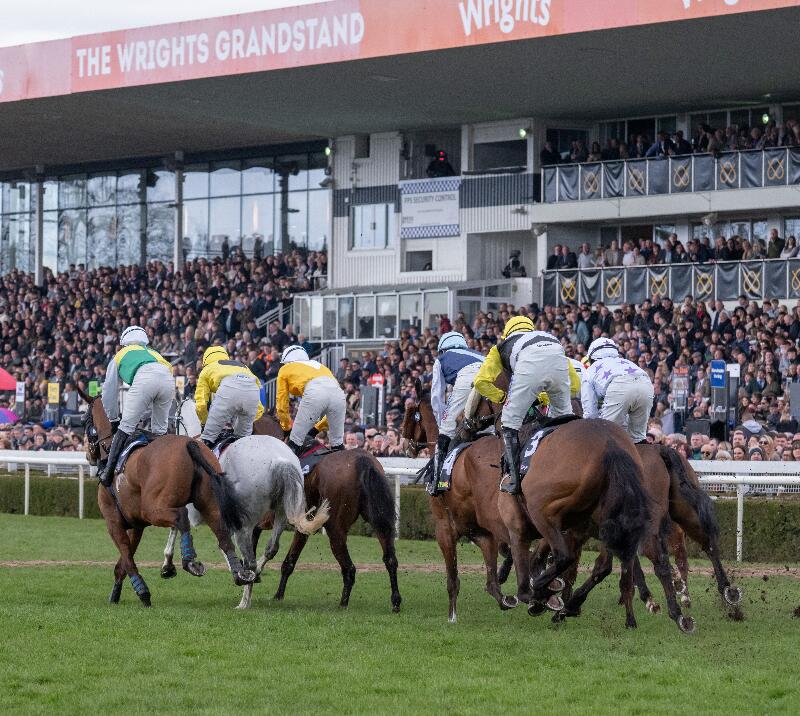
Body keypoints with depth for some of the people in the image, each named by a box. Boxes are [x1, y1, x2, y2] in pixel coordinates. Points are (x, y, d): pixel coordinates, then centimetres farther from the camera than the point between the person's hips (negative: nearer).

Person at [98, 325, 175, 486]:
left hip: (144, 378, -3)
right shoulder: (152, 353, 45)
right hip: (168, 379, 3)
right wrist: (140, 416, 49)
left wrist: (113, 419, 47)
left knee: (126, 426, -2)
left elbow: (109, 393, 37)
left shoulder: (120, 356, 35)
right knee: (160, 430, 17)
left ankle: (108, 472, -8)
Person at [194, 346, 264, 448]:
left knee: (209, 436, 3)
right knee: (243, 437, 21)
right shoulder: (242, 366, 44)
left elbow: (201, 405, 24)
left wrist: (204, 423, 39)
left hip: (229, 388, -4)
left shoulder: (207, 369, 34)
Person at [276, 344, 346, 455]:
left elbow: (281, 404, 28)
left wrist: (287, 427, 43)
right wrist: (318, 427, 42)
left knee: (295, 442, 1)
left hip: (314, 392, -4)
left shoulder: (285, 369, 30)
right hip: (338, 391, 4)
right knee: (338, 444, 16)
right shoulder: (318, 365, 41)